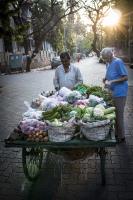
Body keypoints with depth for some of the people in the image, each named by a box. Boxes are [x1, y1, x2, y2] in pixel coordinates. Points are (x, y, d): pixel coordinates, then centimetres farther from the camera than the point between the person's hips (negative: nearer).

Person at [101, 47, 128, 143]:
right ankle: (116, 134, 29)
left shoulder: (118, 62, -16)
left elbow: (126, 77, -17)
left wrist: (112, 81, -22)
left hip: (119, 93, -8)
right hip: (112, 92, 9)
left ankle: (121, 137, 15)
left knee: (119, 115, 0)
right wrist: (106, 79, 1)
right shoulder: (108, 63, 9)